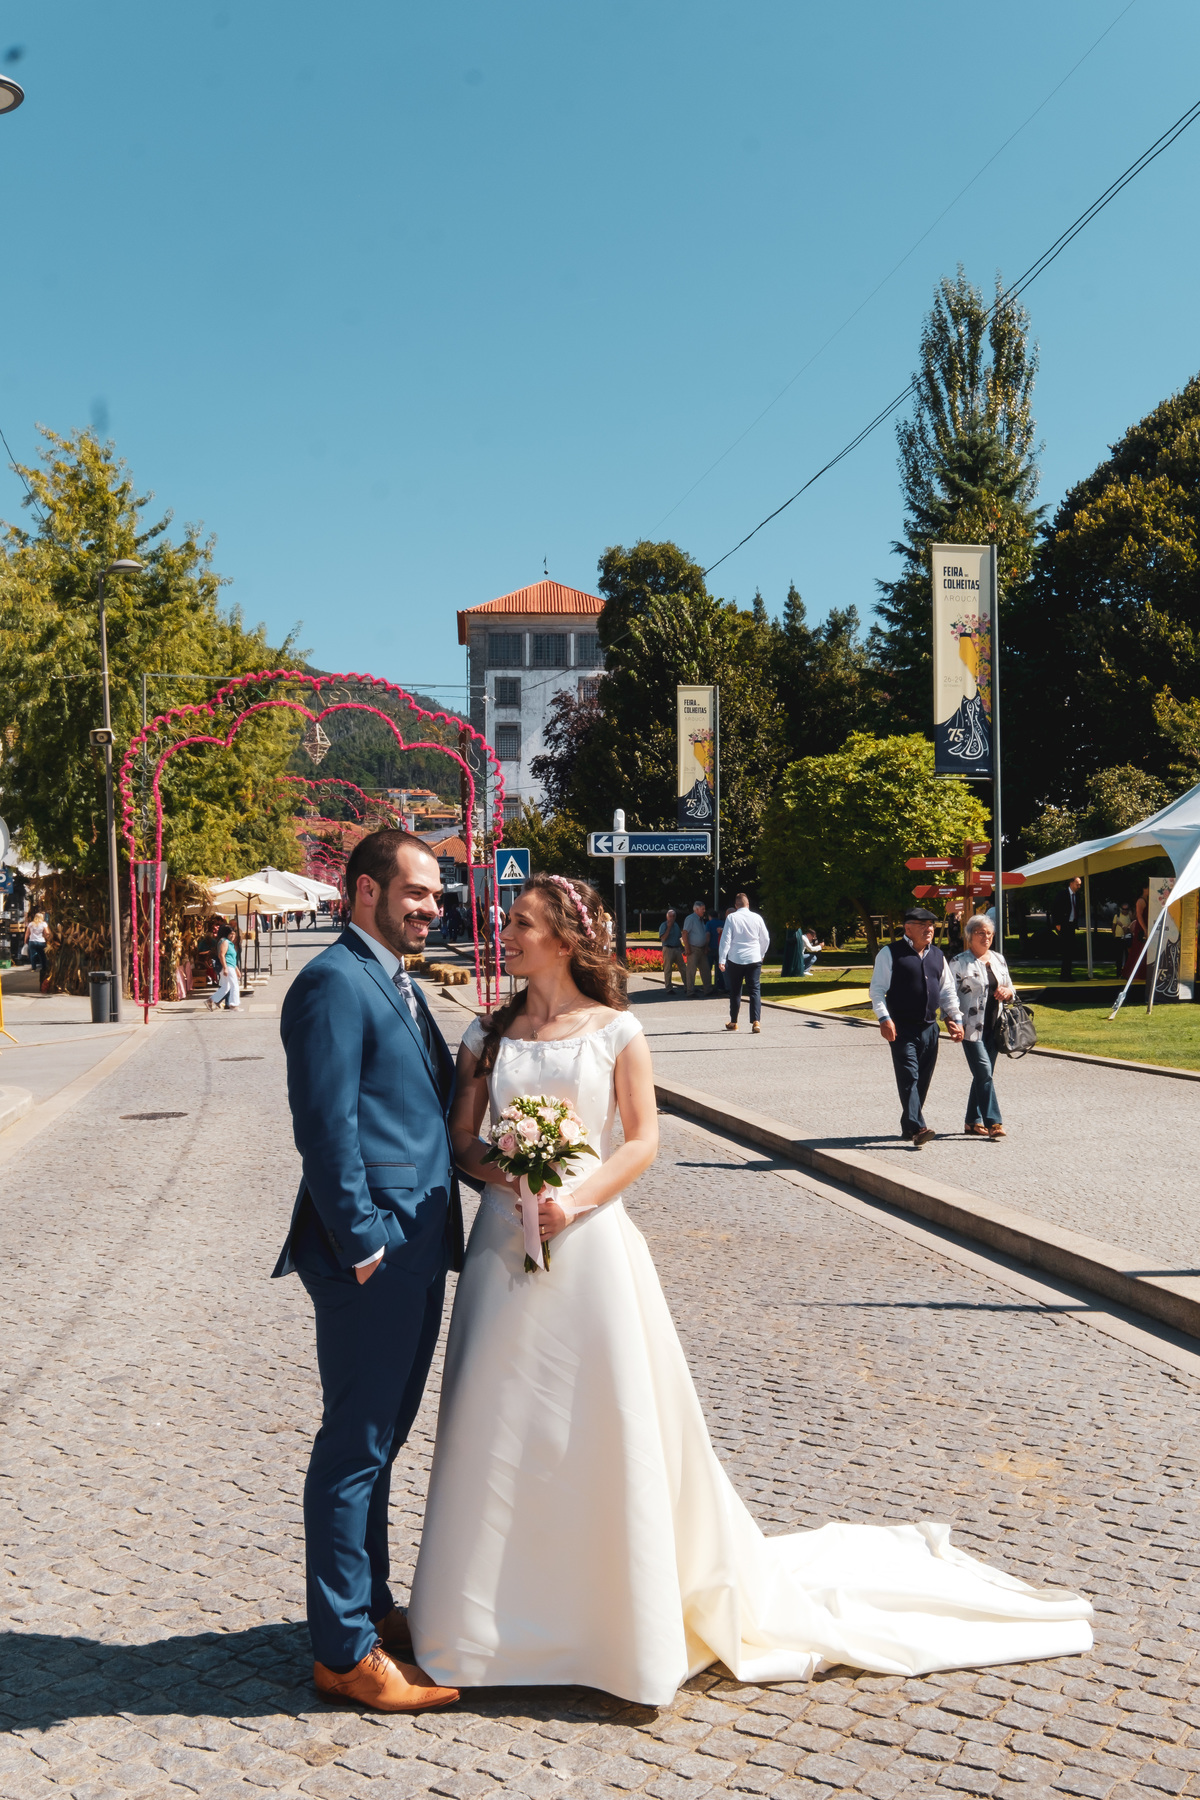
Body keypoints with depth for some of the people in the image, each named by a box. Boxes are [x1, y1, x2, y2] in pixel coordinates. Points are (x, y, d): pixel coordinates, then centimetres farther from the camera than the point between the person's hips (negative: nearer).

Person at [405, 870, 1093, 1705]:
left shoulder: (615, 1030, -2)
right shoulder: (490, 1033, 6)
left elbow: (642, 1139, -4)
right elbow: (461, 1139, 6)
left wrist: (575, 1200, -17)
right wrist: (506, 1174, -14)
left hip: (589, 1244, -3)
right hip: (505, 1245, 3)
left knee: (610, 1423, 3)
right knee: (503, 1428, 8)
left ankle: (630, 1607, 21)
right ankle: (508, 1609, 25)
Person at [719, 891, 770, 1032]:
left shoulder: (731, 918, -4)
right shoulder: (757, 917, 2)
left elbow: (726, 939, -7)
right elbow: (766, 939, 10)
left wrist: (722, 959, -5)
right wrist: (762, 954, 27)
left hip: (735, 959, -1)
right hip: (754, 959, 1)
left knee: (735, 991, 9)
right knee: (755, 990, 0)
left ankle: (733, 1022, 17)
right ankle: (756, 1021, -12)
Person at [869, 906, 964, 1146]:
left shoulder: (937, 955, 15)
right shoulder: (891, 954, -4)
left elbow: (948, 990, 21)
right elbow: (877, 989, -6)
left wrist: (955, 1018, 13)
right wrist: (884, 1019, -17)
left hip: (929, 1028, 6)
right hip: (902, 1028, -6)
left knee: (923, 1081, 8)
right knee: (909, 1077, -14)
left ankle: (908, 1127, 19)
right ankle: (916, 1128, -19)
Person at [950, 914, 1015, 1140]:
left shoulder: (998, 959, 13)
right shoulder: (960, 962, -6)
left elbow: (1010, 987, 22)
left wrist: (1007, 991, -2)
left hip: (993, 1027, 6)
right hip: (971, 1027, -6)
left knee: (982, 1075, 10)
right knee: (984, 1074, -12)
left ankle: (973, 1121, 19)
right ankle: (993, 1122, -12)